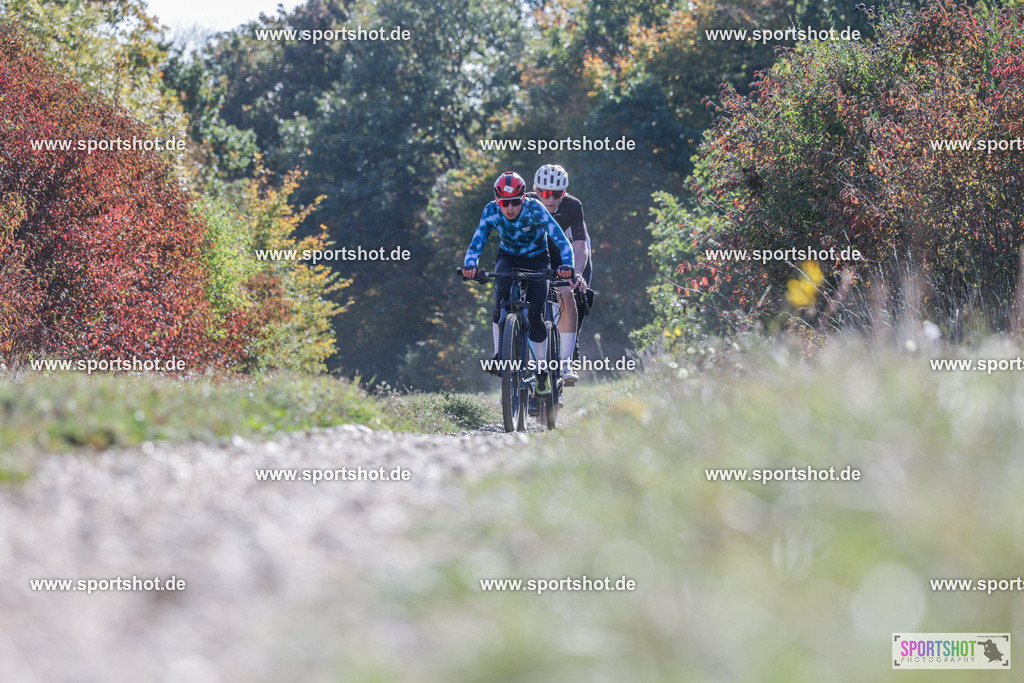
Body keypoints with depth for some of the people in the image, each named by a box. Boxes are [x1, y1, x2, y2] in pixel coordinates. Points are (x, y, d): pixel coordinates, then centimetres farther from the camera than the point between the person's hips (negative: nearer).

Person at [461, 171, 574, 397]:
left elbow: (561, 240, -34)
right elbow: (477, 242, -24)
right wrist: (470, 264, -45)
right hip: (508, 258, 1)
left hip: (536, 260, -1)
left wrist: (566, 264, -51)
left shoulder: (535, 210, -28)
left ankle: (542, 370, 2)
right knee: (502, 291, -32)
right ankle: (499, 353, -23)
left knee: (535, 314, -15)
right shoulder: (491, 211, -21)